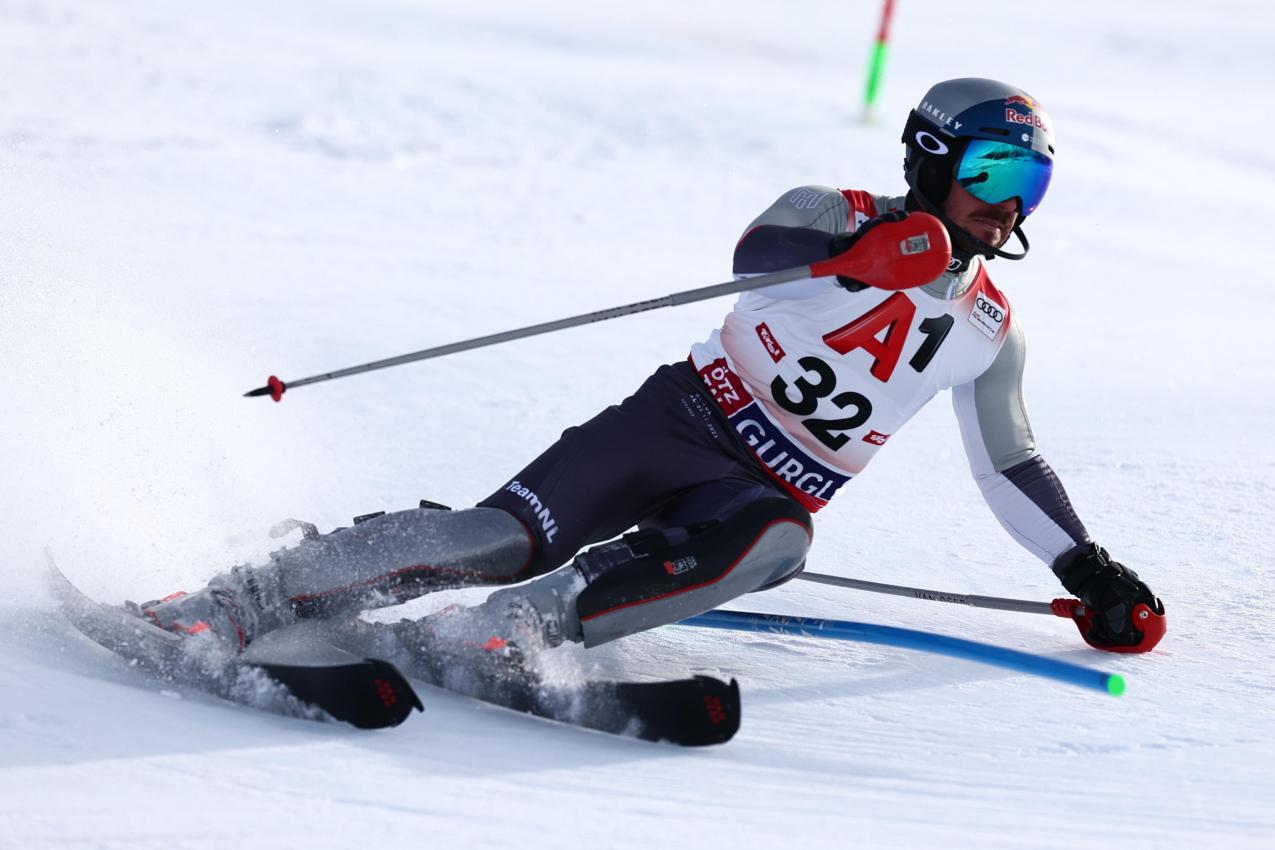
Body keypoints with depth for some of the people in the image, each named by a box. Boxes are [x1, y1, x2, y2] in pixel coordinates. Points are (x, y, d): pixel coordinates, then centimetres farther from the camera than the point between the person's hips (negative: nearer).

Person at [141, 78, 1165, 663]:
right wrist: (861, 252, -38)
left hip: (770, 498, 3)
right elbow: (761, 255, -20)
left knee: (770, 546, -35)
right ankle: (249, 598, -20)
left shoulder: (989, 332, 14)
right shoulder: (836, 214, 3)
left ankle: (505, 629, -44)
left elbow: (1012, 469, 23)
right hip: (686, 420, -2)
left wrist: (1092, 574, 15)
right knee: (510, 536, -23)